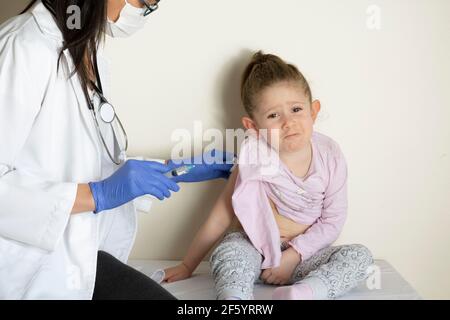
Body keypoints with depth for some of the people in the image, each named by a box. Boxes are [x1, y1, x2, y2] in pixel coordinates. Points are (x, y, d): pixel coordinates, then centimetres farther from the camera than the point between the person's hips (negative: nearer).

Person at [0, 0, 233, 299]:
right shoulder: (25, 48, -19)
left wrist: (179, 170, 15)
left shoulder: (87, 52, 8)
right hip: (34, 263, -8)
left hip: (78, 250, 8)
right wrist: (97, 195, -24)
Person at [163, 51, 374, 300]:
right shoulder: (254, 160, -15)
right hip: (256, 249, -2)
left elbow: (332, 221, -4)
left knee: (360, 256, -20)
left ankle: (305, 291, -42)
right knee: (229, 252, -33)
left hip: (304, 254, 3)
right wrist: (187, 266, -3)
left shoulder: (330, 156, -10)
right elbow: (219, 218, -8)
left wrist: (293, 255, -17)